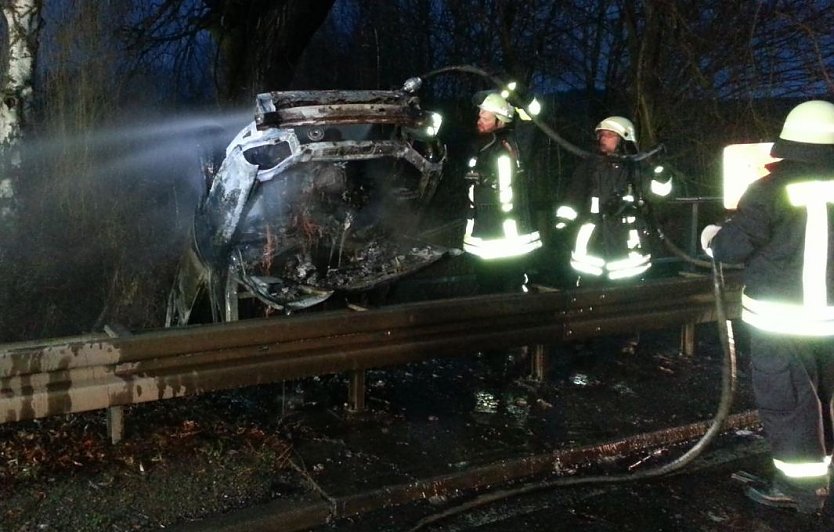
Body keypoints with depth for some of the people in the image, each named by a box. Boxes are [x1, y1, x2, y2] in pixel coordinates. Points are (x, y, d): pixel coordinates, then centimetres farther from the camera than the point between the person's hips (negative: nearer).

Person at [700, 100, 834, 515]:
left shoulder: (772, 190, -14)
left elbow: (734, 246, -14)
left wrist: (711, 237, 7)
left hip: (780, 317, -5)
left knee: (784, 401, 4)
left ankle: (800, 487, 10)